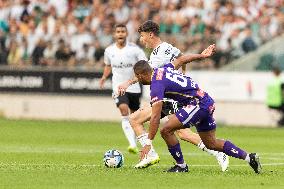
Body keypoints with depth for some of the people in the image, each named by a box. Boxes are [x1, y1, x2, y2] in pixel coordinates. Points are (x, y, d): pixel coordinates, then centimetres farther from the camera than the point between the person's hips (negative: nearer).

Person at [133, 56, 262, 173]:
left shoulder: (157, 85, -17)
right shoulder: (162, 69, 10)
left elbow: (155, 117, -22)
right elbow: (180, 60, 27)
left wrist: (148, 143, -21)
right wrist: (201, 55, 43)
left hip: (198, 104, -10)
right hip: (207, 102, 10)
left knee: (166, 130, -12)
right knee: (211, 143, 18)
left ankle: (181, 166, 0)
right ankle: (250, 158, 19)